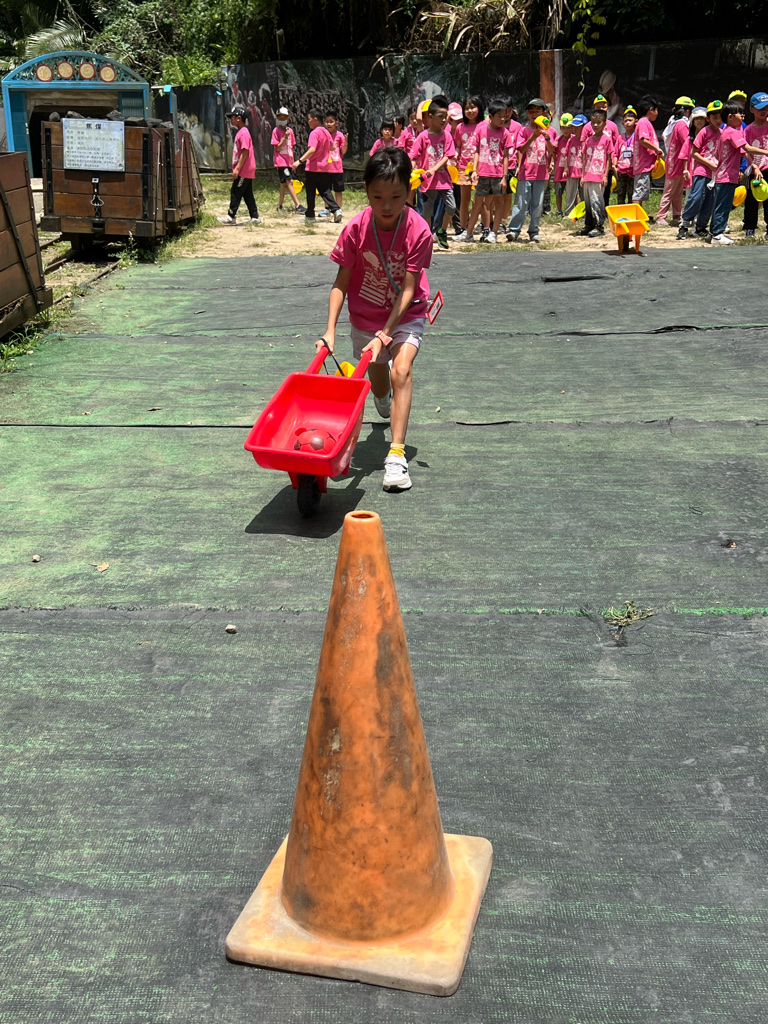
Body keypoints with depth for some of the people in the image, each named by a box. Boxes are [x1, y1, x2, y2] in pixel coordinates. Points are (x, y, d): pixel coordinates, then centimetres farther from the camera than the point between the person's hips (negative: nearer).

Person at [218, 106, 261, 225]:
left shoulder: (243, 133, -14)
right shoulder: (240, 132, 17)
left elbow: (245, 152, -20)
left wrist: (237, 169, -21)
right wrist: (236, 169, 21)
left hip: (243, 171, -10)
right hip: (246, 171, 10)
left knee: (235, 192, -5)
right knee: (247, 194, 10)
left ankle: (231, 216, -1)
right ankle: (255, 217, 10)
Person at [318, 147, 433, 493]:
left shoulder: (418, 230, -24)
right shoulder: (356, 229, -19)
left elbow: (407, 290, -22)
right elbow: (341, 283, -13)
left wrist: (384, 335, -28)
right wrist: (330, 331, -23)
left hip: (406, 314, -2)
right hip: (365, 315, 2)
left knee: (401, 370, -24)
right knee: (378, 381, 17)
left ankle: (396, 454, -24)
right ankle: (384, 401, 59)